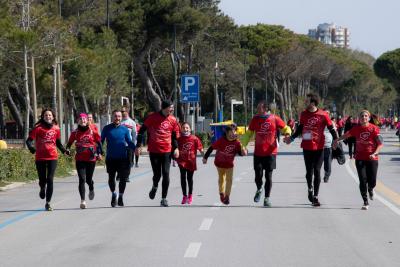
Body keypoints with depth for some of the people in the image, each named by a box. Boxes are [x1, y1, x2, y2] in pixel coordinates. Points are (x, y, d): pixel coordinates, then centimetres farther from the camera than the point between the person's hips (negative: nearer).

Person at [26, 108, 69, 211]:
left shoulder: (56, 128, 5)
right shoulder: (38, 128, -4)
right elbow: (29, 140, -8)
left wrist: (64, 150, 1)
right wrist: (31, 147, -28)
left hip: (52, 157, 1)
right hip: (40, 158, -1)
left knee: (50, 179, -8)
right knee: (42, 180, 4)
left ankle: (48, 203, -2)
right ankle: (42, 189, 43)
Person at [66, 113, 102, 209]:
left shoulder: (92, 131, 0)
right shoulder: (75, 132, 3)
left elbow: (98, 142, 8)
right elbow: (69, 142, 11)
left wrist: (99, 153, -2)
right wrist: (67, 150, -8)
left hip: (91, 159, 0)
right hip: (80, 159, 0)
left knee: (88, 179, 10)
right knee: (82, 179, -9)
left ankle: (91, 189, 46)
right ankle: (83, 201, -10)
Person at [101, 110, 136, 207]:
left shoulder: (124, 129, 2)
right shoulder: (107, 129, 0)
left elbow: (129, 142, 7)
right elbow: (101, 141, 3)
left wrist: (135, 148, -11)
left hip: (123, 158, 0)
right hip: (110, 158, 0)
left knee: (123, 178, -2)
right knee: (111, 178, 10)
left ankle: (120, 197, 15)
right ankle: (113, 194, 33)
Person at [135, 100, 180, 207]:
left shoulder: (173, 120, 4)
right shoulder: (152, 117, -5)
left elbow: (175, 135, 14)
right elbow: (142, 131, 1)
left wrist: (176, 148, 0)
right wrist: (138, 146, -2)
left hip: (166, 151, 2)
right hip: (154, 151, -2)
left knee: (166, 174, -5)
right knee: (157, 174, 0)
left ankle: (164, 198, 4)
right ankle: (154, 187, 36)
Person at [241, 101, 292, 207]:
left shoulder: (275, 119, -4)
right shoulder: (255, 119, 3)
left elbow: (286, 128, 7)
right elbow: (248, 134, 12)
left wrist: (287, 133, -15)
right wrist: (242, 146, 4)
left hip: (270, 152, -2)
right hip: (258, 153, 2)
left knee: (268, 176, -1)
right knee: (258, 176, -2)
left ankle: (267, 198, 9)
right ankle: (259, 190, 30)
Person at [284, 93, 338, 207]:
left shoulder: (323, 115, -8)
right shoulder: (304, 114, 4)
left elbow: (331, 128, -2)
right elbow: (300, 128, 18)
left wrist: (336, 140, -14)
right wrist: (291, 138, 19)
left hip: (319, 147, -3)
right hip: (307, 147, 3)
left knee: (317, 171, -1)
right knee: (309, 171, 7)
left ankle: (315, 197, 6)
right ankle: (310, 190, 31)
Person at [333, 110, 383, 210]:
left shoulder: (374, 128, -6)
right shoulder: (356, 129, 2)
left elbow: (380, 143, -9)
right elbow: (346, 135, 21)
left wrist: (375, 153, -21)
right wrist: (337, 140, 22)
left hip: (372, 159, -1)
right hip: (360, 158, 1)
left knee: (372, 182, -1)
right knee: (363, 180, -7)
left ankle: (370, 189, 37)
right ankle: (365, 202, 4)